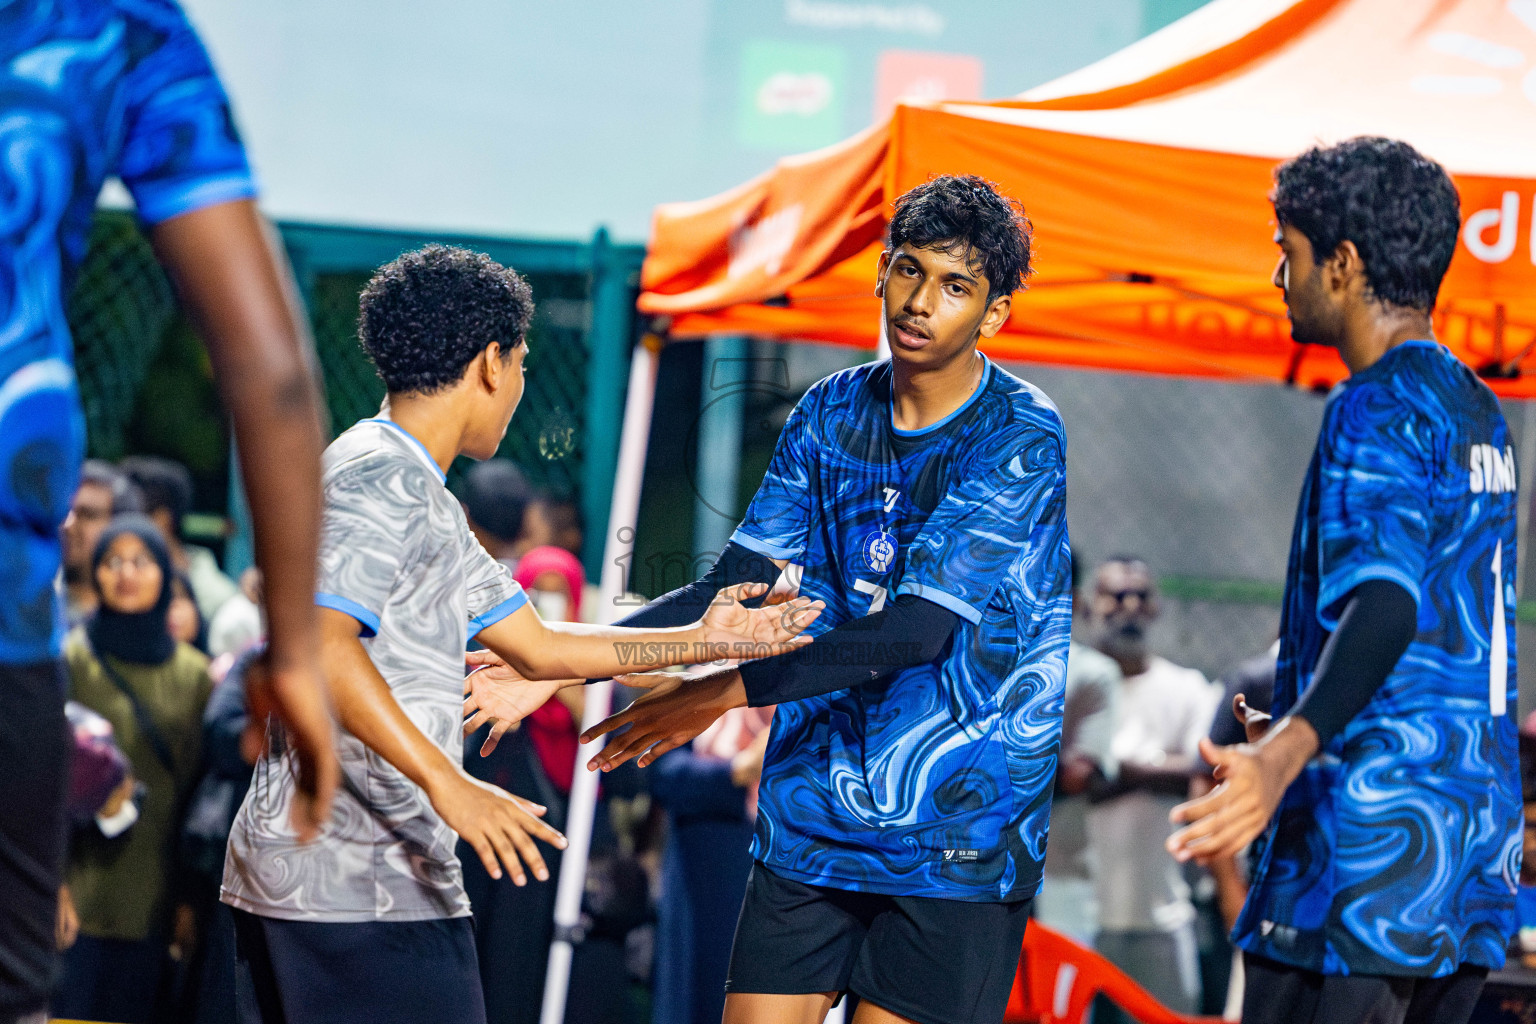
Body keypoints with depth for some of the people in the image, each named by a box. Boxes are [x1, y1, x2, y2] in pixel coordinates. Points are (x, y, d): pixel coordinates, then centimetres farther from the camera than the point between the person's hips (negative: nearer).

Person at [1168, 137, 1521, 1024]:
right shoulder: (1476, 411, 18)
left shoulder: (1380, 410, -11)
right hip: (1475, 840, 10)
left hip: (1374, 826, -10)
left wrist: (1285, 753, -42)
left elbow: (1384, 602, -27)